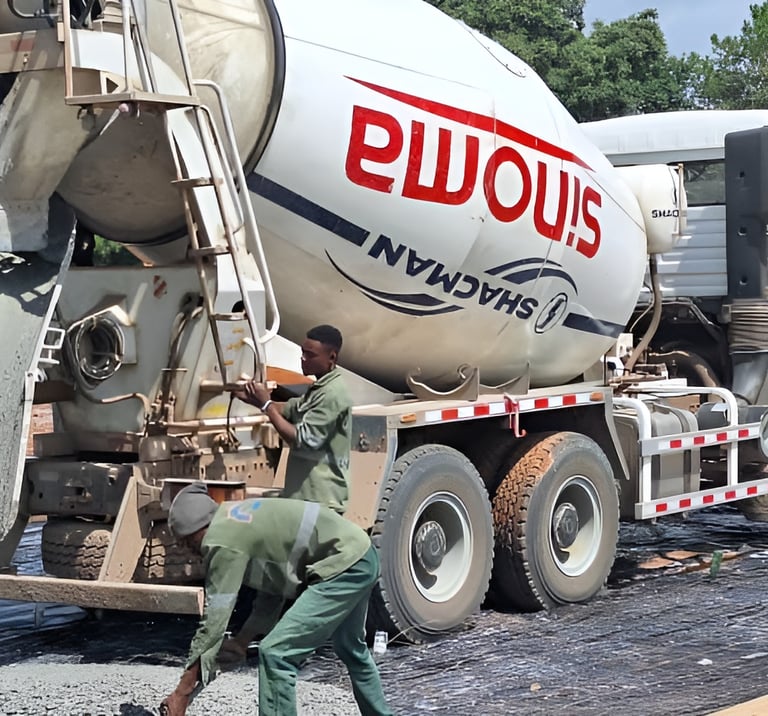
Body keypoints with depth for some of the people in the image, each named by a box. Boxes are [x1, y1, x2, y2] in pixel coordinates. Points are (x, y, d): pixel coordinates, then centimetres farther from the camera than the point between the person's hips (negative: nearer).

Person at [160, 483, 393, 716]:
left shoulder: (223, 543, -16)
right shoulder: (234, 517, 11)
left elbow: (214, 621, -17)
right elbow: (271, 580, 19)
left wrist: (181, 694, -14)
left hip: (345, 565, -11)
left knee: (276, 653, -13)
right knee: (350, 648, 32)